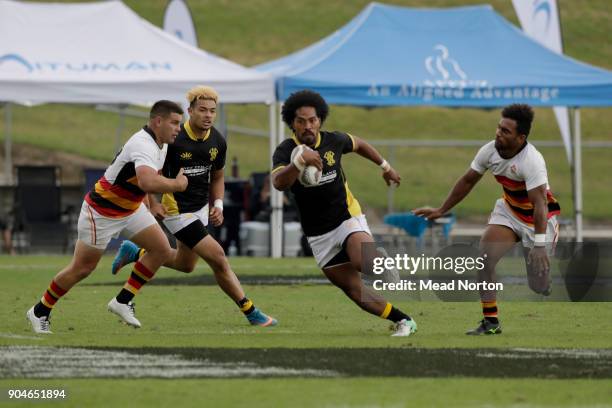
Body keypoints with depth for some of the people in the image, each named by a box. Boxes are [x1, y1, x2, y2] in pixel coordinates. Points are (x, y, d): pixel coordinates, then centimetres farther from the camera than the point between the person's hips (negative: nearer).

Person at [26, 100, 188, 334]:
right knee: (81, 269, 3)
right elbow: (147, 182, -51)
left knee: (162, 249, -5)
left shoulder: (161, 144, 0)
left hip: (130, 209, 9)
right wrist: (177, 185, -34)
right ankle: (40, 312, 22)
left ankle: (123, 301, 6)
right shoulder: (144, 146, -32)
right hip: (102, 212, -9)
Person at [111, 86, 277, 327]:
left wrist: (218, 205, 0)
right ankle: (251, 313, -6)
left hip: (201, 208, 8)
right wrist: (152, 203, -13)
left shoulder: (217, 141, -2)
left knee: (185, 264, 23)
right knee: (218, 259, -13)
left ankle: (134, 253, 42)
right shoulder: (173, 139, -21)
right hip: (178, 211, -8)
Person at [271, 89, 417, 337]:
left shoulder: (333, 141, -7)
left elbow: (358, 144, 18)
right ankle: (403, 321, 12)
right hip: (318, 235, 1)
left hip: (347, 217, -1)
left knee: (364, 262, -32)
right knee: (354, 290, -1)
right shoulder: (285, 152, -15)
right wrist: (299, 161, -54)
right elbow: (278, 183, -37)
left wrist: (385, 166, 29)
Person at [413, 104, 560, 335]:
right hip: (509, 210, 5)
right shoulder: (490, 151, -12)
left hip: (537, 217, -5)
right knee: (485, 256, -17)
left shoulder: (532, 161, -32)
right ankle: (490, 322, -9)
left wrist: (539, 245, -47)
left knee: (540, 286, -6)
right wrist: (441, 211, 9)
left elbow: (540, 203, -38)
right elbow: (468, 181, 4)